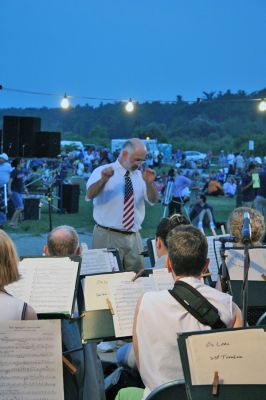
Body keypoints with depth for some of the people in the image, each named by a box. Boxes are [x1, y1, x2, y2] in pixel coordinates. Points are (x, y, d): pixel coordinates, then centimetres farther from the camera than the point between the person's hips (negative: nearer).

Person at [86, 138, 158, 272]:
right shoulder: (102, 172, -3)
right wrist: (104, 180, -38)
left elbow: (153, 200, -2)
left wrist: (149, 183, -21)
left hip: (134, 237, 4)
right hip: (108, 236, -4)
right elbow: (90, 195, -19)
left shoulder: (140, 176, 10)